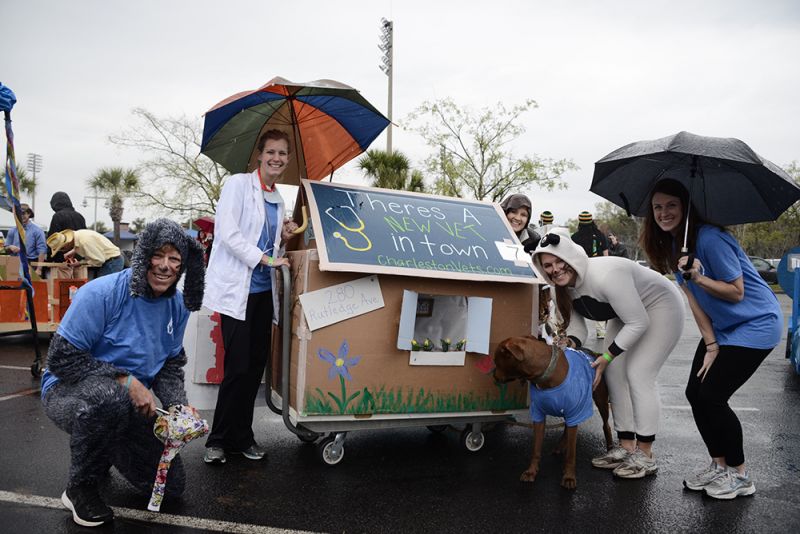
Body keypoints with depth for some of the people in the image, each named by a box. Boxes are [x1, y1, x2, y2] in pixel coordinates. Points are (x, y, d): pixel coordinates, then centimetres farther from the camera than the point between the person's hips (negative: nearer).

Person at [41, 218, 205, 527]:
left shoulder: (178, 305, -5)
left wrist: (178, 409, -14)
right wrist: (126, 382, -30)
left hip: (131, 402, 6)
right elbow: (61, 358, -23)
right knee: (107, 395, -43)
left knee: (171, 484, 5)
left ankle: (106, 449, 32)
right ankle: (80, 489, -14)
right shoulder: (102, 294, -24)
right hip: (70, 392, -5)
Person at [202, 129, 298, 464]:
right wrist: (265, 258, -19)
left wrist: (284, 238, 3)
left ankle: (240, 437, 22)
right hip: (237, 289, -7)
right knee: (238, 367, -6)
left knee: (256, 365, 9)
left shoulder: (277, 200, 16)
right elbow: (228, 232, -15)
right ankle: (219, 440, 11)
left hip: (263, 291, 7)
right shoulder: (238, 185, -4)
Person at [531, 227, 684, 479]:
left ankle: (645, 456, -1)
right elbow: (576, 324, -3)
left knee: (639, 375, -13)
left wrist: (607, 356, -27)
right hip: (627, 313, 8)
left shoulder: (605, 276, -38)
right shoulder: (565, 287, -13)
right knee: (614, 373, 3)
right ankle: (626, 447, 14)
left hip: (661, 307, -8)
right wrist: (571, 342, -26)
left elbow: (639, 323, -31)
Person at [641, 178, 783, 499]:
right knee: (695, 394, 4)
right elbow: (693, 299, -1)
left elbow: (736, 292, -19)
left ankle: (739, 476, 9)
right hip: (723, 326, 8)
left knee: (712, 396, -11)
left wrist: (699, 277, -34)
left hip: (756, 324, -8)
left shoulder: (709, 238, -25)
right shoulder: (671, 245, 0)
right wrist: (710, 345, -4)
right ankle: (719, 466, 21)